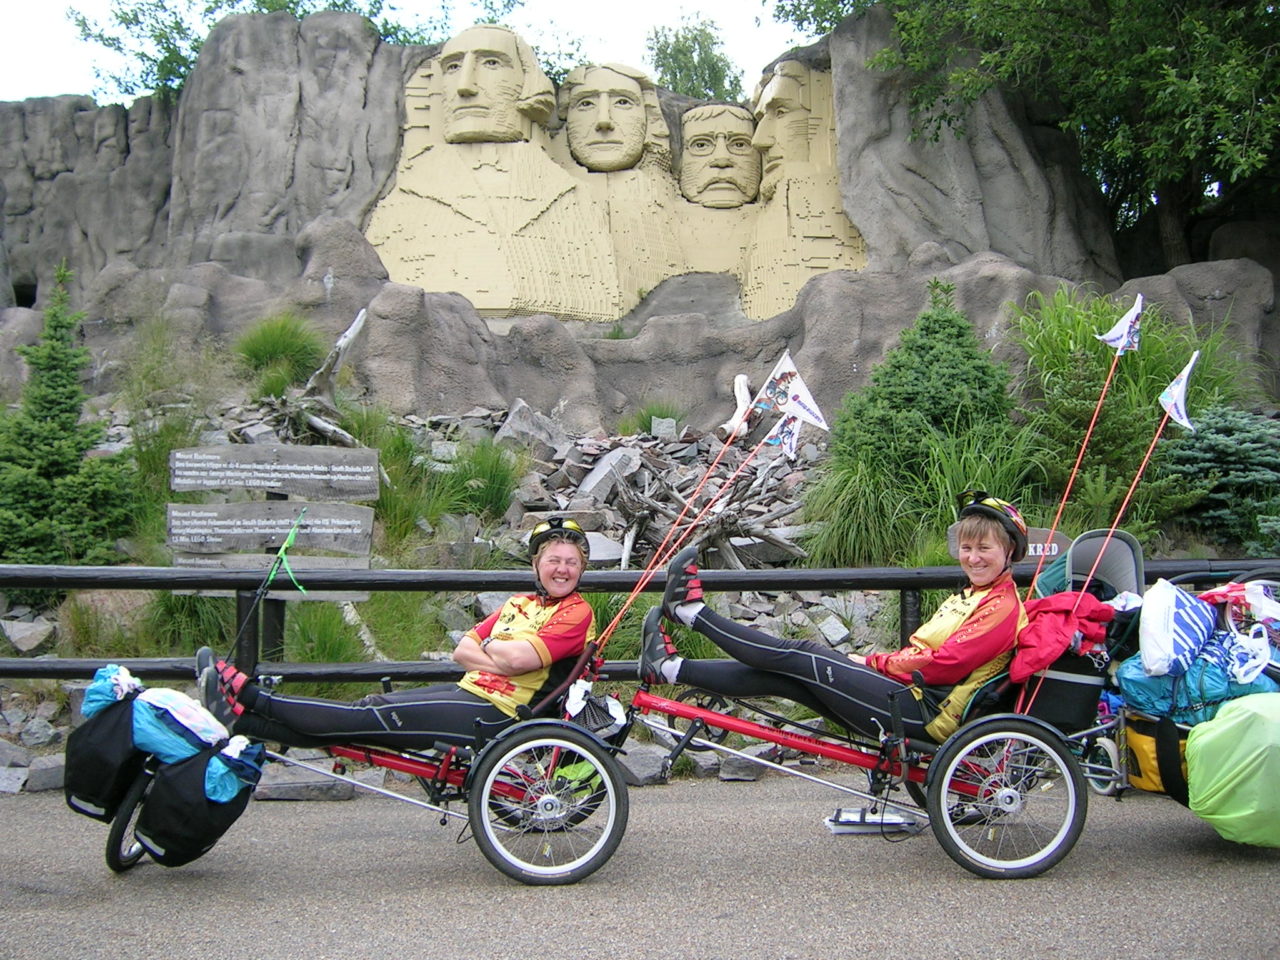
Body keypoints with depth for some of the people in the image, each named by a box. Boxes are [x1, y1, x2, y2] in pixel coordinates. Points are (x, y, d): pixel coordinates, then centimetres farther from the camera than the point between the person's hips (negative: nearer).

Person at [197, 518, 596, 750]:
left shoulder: (576, 612, -5)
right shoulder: (520, 603, 20)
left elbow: (519, 658, -19)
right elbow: (461, 651, 13)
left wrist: (489, 643, 1)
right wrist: (499, 658, -7)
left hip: (495, 714, -7)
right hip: (469, 695, 8)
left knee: (373, 716, -12)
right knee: (369, 714, -5)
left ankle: (249, 697, -13)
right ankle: (241, 719, -8)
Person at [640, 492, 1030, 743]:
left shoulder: (1002, 606, -11)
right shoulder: (972, 595, 21)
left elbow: (944, 664, -19)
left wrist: (873, 663, -8)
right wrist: (872, 664, 3)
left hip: (922, 714, -9)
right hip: (911, 699, 9)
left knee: (801, 657, -11)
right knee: (779, 676, -2)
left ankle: (691, 609, -5)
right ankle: (670, 668, -2)